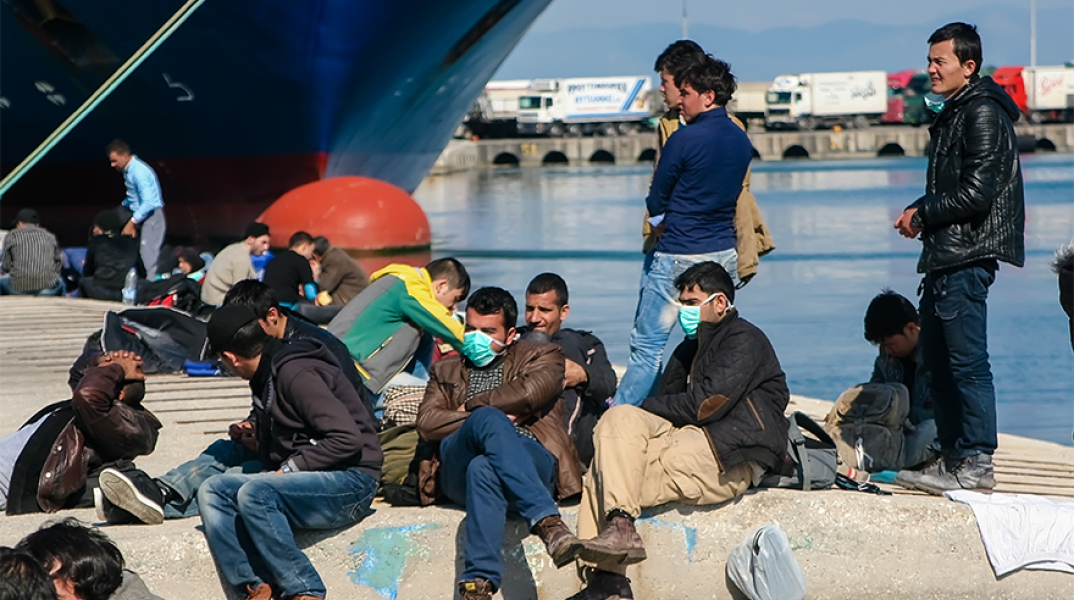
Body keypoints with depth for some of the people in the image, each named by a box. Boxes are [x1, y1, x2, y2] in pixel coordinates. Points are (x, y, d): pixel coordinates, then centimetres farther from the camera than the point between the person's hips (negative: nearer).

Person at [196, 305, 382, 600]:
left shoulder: (296, 374, -16)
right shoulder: (267, 376, 13)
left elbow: (347, 439, -22)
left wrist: (290, 468, -16)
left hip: (351, 481, -9)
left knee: (254, 494, -31)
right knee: (212, 491, -7)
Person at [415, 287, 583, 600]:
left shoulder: (541, 355, 24)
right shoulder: (446, 370, 33)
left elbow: (530, 392, -1)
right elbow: (426, 422, 13)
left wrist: (471, 405, 8)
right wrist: (487, 418, 1)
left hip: (533, 461, -1)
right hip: (459, 473, 2)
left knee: (483, 468, -41)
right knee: (489, 418, -37)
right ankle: (547, 522, -53)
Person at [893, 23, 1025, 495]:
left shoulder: (983, 115, -13)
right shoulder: (953, 114, 18)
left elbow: (975, 193, -20)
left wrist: (921, 215, -9)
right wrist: (918, 211, 8)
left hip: (967, 258, -11)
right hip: (944, 256, 11)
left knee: (967, 362, -9)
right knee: (937, 360, 14)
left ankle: (977, 464, -6)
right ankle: (952, 458, 20)